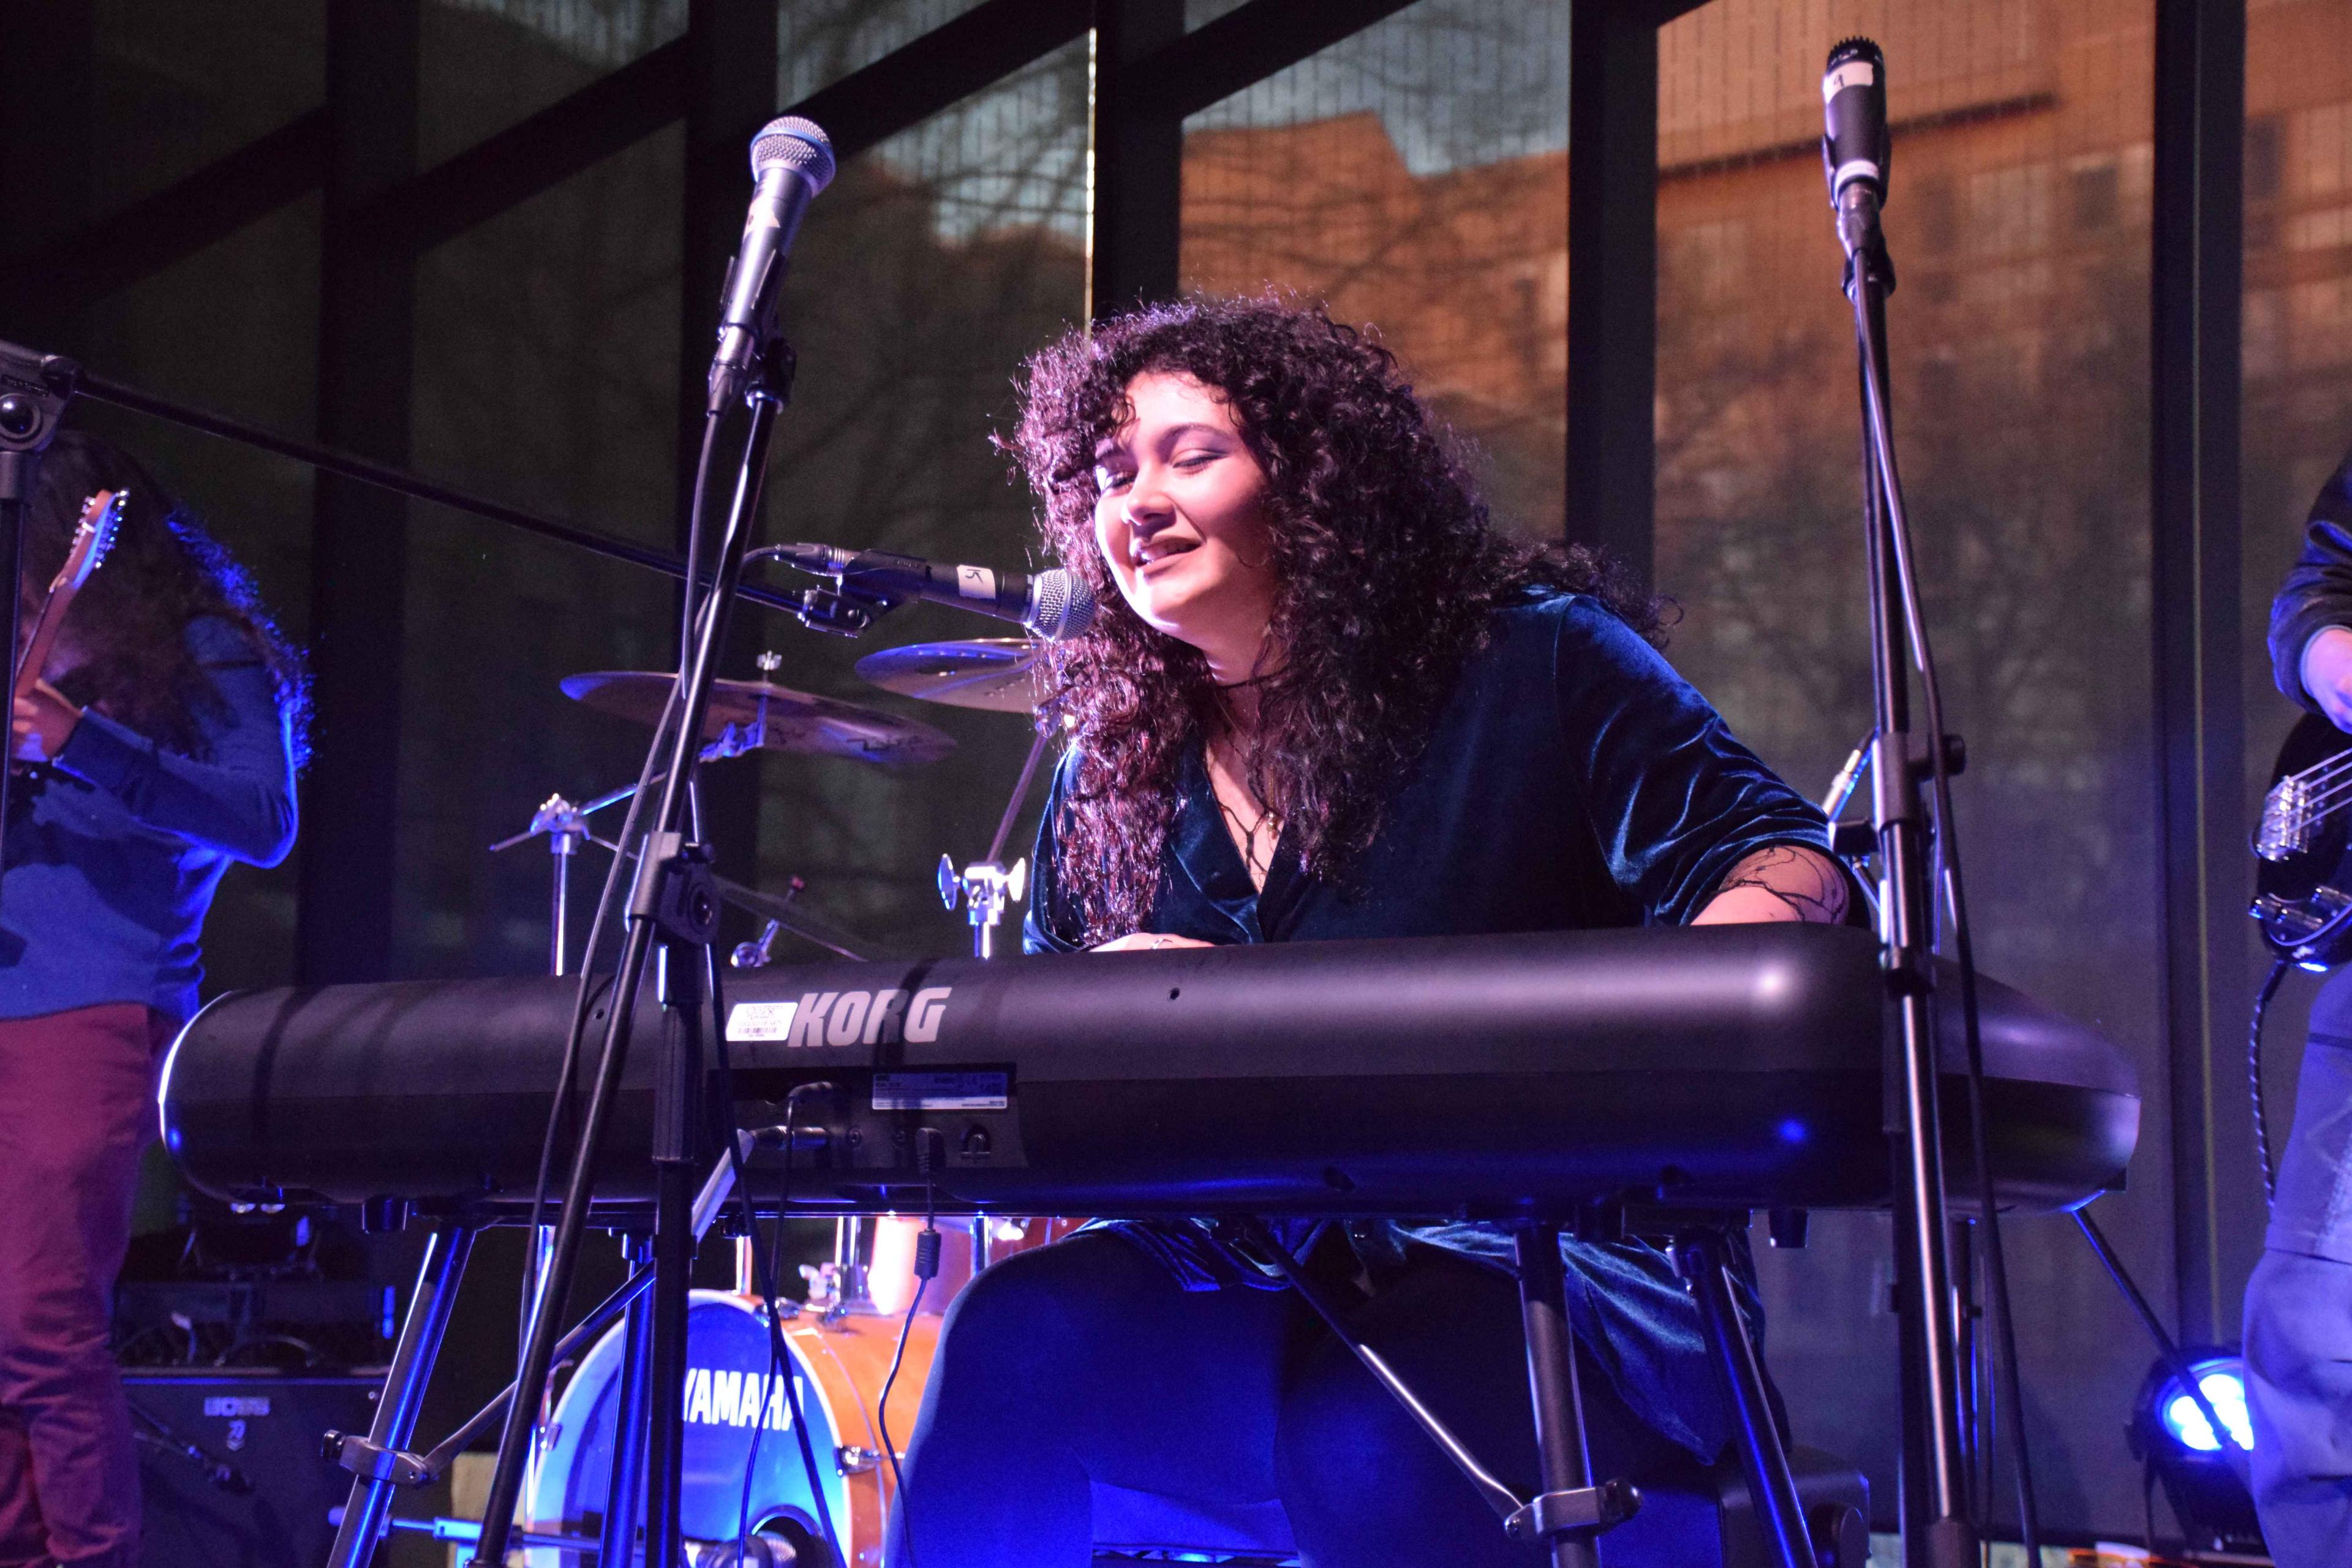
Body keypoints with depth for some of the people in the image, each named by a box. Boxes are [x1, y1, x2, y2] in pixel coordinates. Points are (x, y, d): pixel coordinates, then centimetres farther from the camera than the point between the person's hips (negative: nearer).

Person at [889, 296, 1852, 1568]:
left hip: (1549, 1278, -5)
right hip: (1242, 1289, 5)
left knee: (1367, 1436, -38)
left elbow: (1778, 859, -7)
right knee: (1013, 1340, -24)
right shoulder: (1115, 778, 13)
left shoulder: (1531, 662, -2)